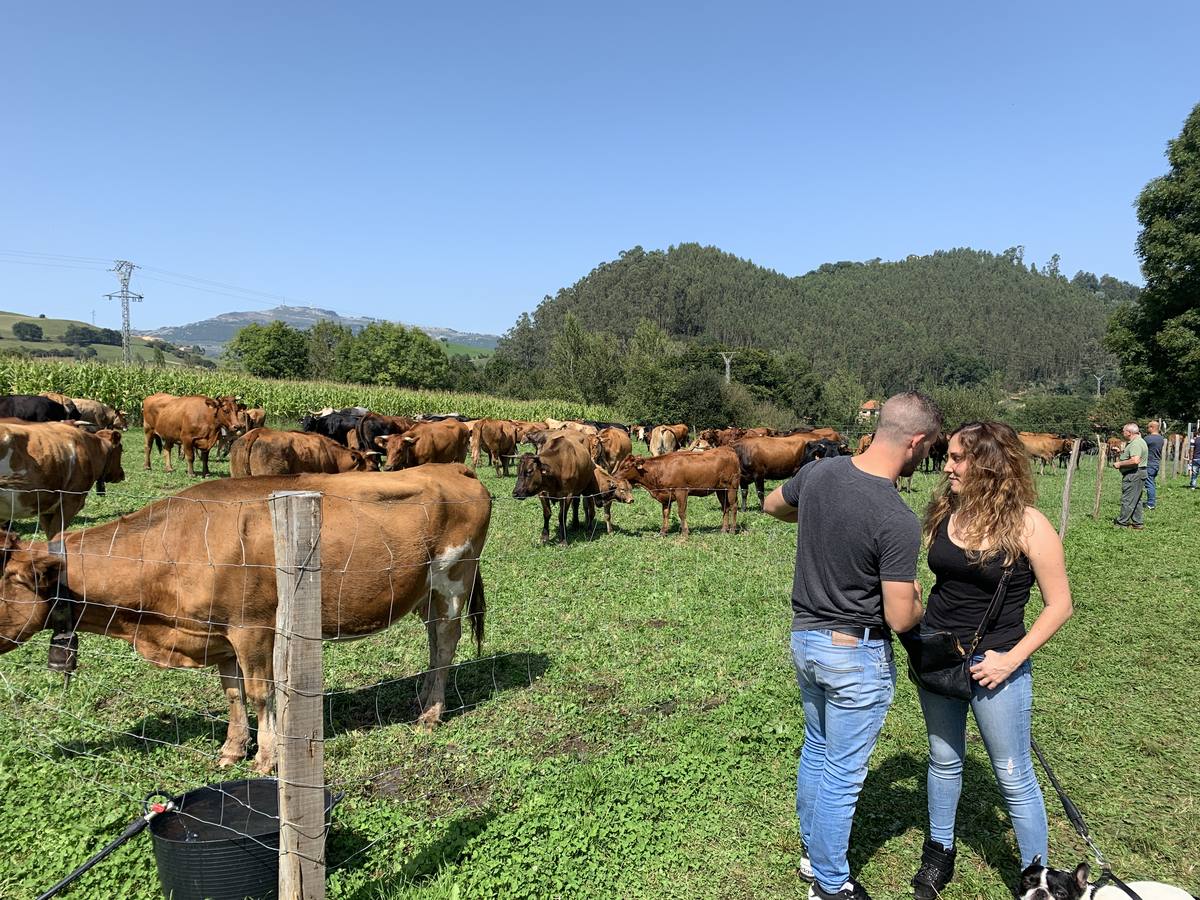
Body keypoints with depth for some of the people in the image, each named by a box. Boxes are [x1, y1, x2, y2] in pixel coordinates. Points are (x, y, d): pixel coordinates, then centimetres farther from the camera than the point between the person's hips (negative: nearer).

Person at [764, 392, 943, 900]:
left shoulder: (817, 473, -7)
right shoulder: (898, 521, -26)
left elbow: (773, 505, 15)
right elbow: (900, 619, -22)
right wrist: (917, 599, 0)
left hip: (805, 636, 7)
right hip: (857, 656, -7)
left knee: (815, 751, 25)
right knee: (842, 775, 10)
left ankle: (813, 852, 44)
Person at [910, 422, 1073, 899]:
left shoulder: (1028, 525, -15)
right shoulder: (944, 511, -2)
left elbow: (1059, 604, -10)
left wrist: (1012, 658, -17)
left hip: (994, 665, -4)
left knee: (1013, 776, 9)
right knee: (943, 760, 20)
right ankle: (939, 855, 39)